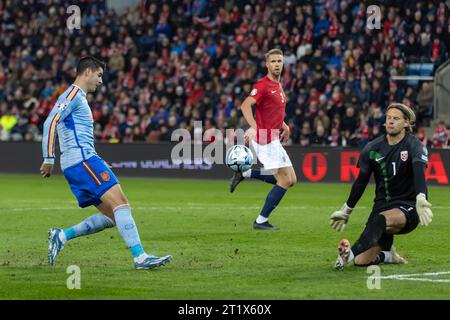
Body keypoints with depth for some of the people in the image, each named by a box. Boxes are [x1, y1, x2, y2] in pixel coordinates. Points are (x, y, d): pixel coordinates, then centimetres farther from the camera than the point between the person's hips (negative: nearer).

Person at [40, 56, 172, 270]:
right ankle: (140, 257, -25)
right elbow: (51, 122, -15)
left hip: (73, 164, 10)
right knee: (120, 203, -18)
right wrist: (49, 159, -16)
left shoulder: (79, 97, 26)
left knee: (112, 216, 5)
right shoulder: (73, 94, -4)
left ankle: (61, 236, 5)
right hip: (82, 158, -10)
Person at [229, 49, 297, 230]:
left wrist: (283, 125, 18)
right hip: (265, 140, -9)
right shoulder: (263, 85, -13)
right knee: (285, 181, -9)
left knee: (290, 180, 9)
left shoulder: (278, 85, 16)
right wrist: (253, 127, -38)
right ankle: (261, 221, -1)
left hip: (273, 139, 9)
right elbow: (246, 105, -26)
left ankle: (245, 174, 15)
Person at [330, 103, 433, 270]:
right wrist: (346, 210, 20)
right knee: (362, 261, -9)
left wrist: (421, 199, -46)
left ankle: (350, 254, -51)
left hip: (406, 206, -5)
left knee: (381, 219, -41)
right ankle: (387, 255, 23)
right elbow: (361, 182, 17)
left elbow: (419, 172, -27)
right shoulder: (372, 148, 6)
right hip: (382, 204, 5)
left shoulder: (414, 146, -7)